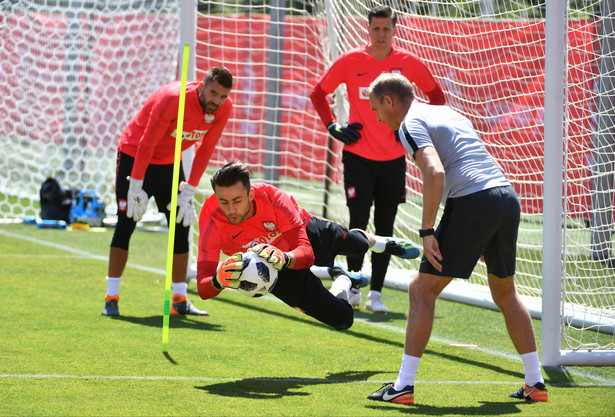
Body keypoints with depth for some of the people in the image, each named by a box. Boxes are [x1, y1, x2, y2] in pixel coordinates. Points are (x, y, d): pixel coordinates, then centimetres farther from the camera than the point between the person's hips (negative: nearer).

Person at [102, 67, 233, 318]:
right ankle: (111, 298, -5)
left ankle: (179, 300, 6)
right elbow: (146, 144, -24)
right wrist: (136, 189, -21)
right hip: (134, 155, -6)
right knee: (126, 224, -9)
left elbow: (205, 149, -3)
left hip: (170, 164, 6)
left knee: (181, 226, 0)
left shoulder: (223, 108, -13)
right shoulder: (173, 98, -31)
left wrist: (188, 193, -5)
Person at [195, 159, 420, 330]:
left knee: (357, 244, 31)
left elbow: (306, 253, -39)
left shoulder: (273, 198, -39)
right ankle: (344, 282, 34)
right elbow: (203, 288, -41)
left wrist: (283, 258, -62)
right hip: (281, 273, -1)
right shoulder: (212, 222, -39)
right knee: (342, 319, 0)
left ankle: (384, 243, 68)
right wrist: (219, 281, -66)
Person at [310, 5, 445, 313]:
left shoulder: (409, 63, 0)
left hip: (393, 160, 1)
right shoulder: (350, 62, -3)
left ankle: (375, 293, 9)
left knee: (385, 227, 4)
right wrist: (333, 127, -1)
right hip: (358, 157, -1)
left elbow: (436, 96, 13)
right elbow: (318, 93, 9)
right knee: (358, 223, -4)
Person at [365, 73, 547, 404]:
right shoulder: (448, 113, 27)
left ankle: (403, 386, -2)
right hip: (507, 196, 8)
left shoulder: (410, 124, 1)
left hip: (473, 203, -8)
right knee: (504, 292, 22)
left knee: (422, 290, 1)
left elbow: (435, 173, -17)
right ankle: (535, 383, 21)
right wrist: (481, 239, 28)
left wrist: (427, 231, -14)